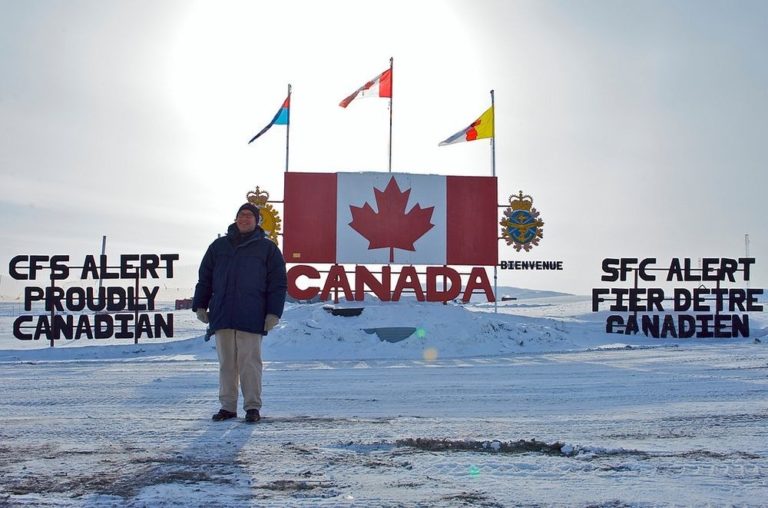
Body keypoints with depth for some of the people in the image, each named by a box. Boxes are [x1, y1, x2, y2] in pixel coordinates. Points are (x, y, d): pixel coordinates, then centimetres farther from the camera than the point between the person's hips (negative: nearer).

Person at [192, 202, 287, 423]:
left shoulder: (267, 248, 6)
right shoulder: (219, 246, 14)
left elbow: (278, 284, 2)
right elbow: (204, 278, 16)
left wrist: (273, 312, -6)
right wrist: (200, 305, 9)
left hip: (251, 318, -3)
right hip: (221, 315, 3)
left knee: (250, 363, -3)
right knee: (226, 363, 8)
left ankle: (252, 407, 6)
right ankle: (227, 406, 15)